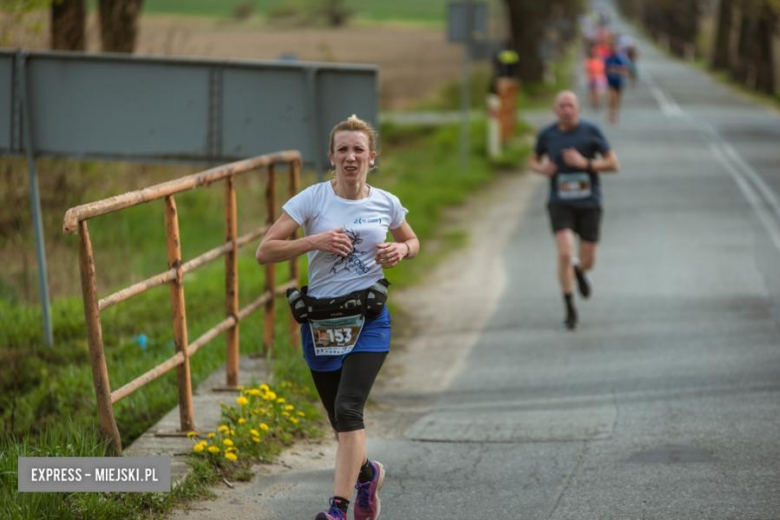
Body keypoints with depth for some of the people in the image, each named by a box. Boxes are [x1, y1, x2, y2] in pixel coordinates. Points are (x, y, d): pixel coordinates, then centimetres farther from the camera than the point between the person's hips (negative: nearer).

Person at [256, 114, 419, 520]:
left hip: (368, 319, -1)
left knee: (348, 411, -19)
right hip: (320, 319, 1)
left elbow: (412, 241, 22)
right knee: (342, 423, 12)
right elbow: (264, 251, -8)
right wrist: (314, 241, -20)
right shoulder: (312, 199, -5)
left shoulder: (386, 204, 2)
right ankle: (367, 473, 44)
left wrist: (401, 250, -2)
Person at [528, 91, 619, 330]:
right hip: (560, 204, 0)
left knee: (588, 261, 6)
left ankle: (579, 269, 47)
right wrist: (542, 168, -9)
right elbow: (534, 161, 15)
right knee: (565, 254, -18)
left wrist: (584, 163, -20)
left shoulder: (591, 131, -7)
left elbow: (614, 164, -6)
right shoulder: (547, 134, -2)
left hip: (589, 204, 0)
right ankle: (570, 310, -2)